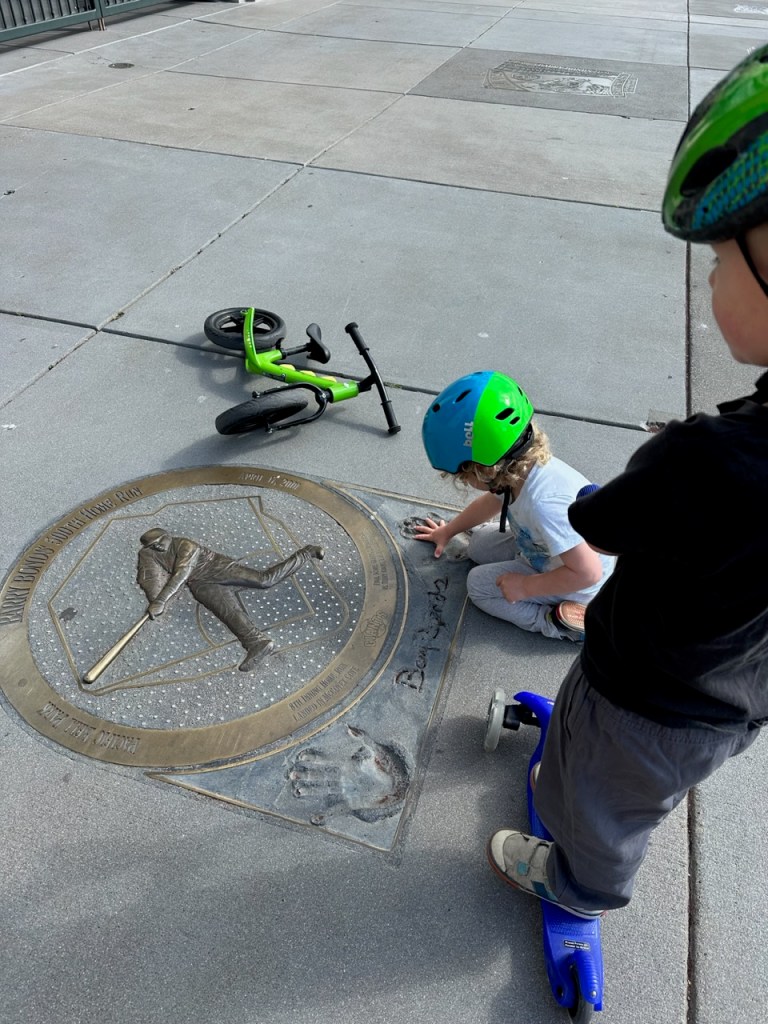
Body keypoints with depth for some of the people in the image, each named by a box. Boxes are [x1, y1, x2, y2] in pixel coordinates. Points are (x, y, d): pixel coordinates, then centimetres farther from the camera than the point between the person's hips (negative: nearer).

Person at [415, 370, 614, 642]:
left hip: (576, 588, -8)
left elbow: (588, 572, -35)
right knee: (479, 546, 12)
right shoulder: (518, 468, -15)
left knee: (478, 584, -4)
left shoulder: (543, 504, -42)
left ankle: (555, 622, -6)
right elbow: (494, 500, 10)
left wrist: (525, 587, -23)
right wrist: (448, 531, 23)